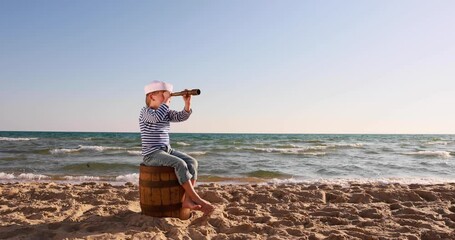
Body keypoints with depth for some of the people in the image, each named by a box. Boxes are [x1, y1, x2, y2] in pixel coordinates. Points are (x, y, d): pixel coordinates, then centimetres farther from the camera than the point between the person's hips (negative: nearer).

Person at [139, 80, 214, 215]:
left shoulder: (166, 113, 14)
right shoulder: (145, 111, -8)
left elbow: (181, 117, 1)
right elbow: (157, 116, -30)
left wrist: (187, 103, -14)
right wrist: (166, 101, -21)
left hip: (167, 150, 8)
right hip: (152, 154, -8)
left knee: (192, 162, -12)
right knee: (179, 163, -29)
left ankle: (187, 200, -16)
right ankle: (197, 199, -20)